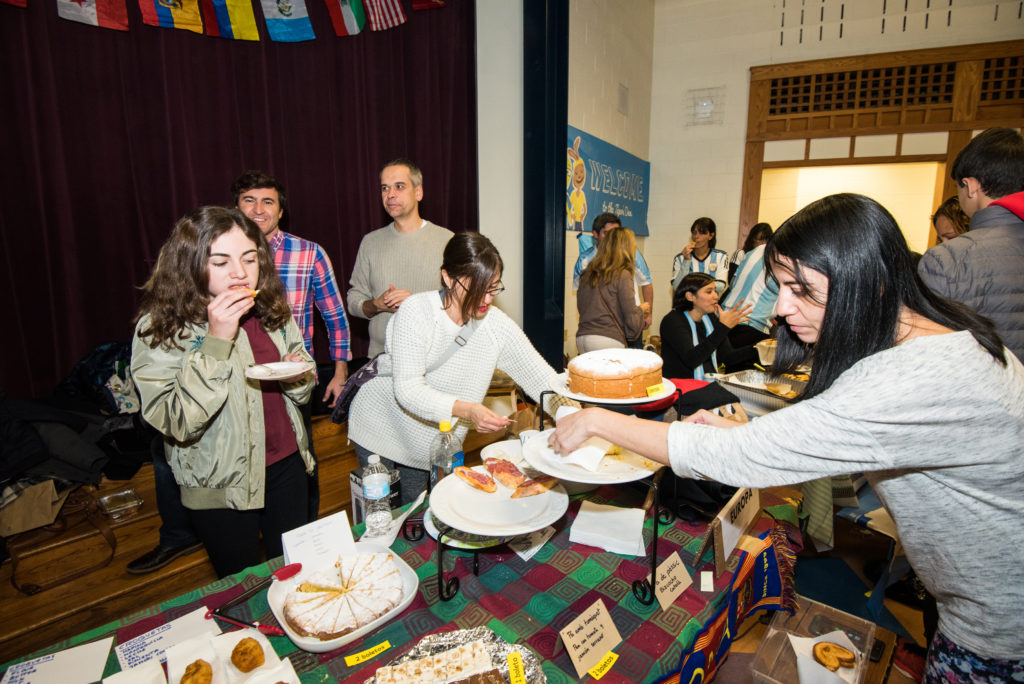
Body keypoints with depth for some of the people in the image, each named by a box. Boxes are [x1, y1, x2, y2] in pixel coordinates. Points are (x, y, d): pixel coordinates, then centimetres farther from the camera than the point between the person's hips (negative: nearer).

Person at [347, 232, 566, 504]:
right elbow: (408, 389, -29)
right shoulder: (416, 311, -22)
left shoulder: (497, 325, -12)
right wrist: (466, 410, -43)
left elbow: (545, 380, -10)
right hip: (381, 428, -3)